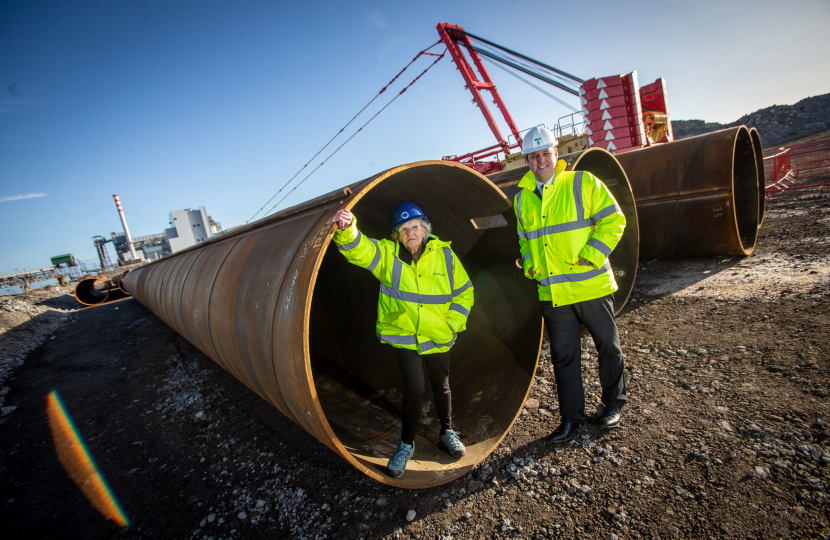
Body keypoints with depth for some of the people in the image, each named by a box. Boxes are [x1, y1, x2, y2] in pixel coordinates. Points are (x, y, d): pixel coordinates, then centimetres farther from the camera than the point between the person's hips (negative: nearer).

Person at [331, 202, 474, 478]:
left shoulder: (444, 255, -5)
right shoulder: (387, 253, -8)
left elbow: (464, 292, 2)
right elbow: (359, 249, -27)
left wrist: (452, 324, -4)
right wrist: (346, 230, -48)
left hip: (438, 338, 2)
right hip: (404, 337, -2)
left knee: (441, 386, 17)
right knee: (414, 387, -11)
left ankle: (447, 431, 43)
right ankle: (406, 444, 15)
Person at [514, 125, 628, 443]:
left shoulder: (583, 183, -3)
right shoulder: (522, 198, 9)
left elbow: (614, 220, -5)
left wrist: (592, 255, -15)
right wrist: (530, 264, 5)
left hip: (592, 286, -3)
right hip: (552, 294, 3)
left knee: (608, 346, 14)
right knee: (563, 356, 9)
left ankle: (613, 403, 38)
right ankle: (572, 417, 25)